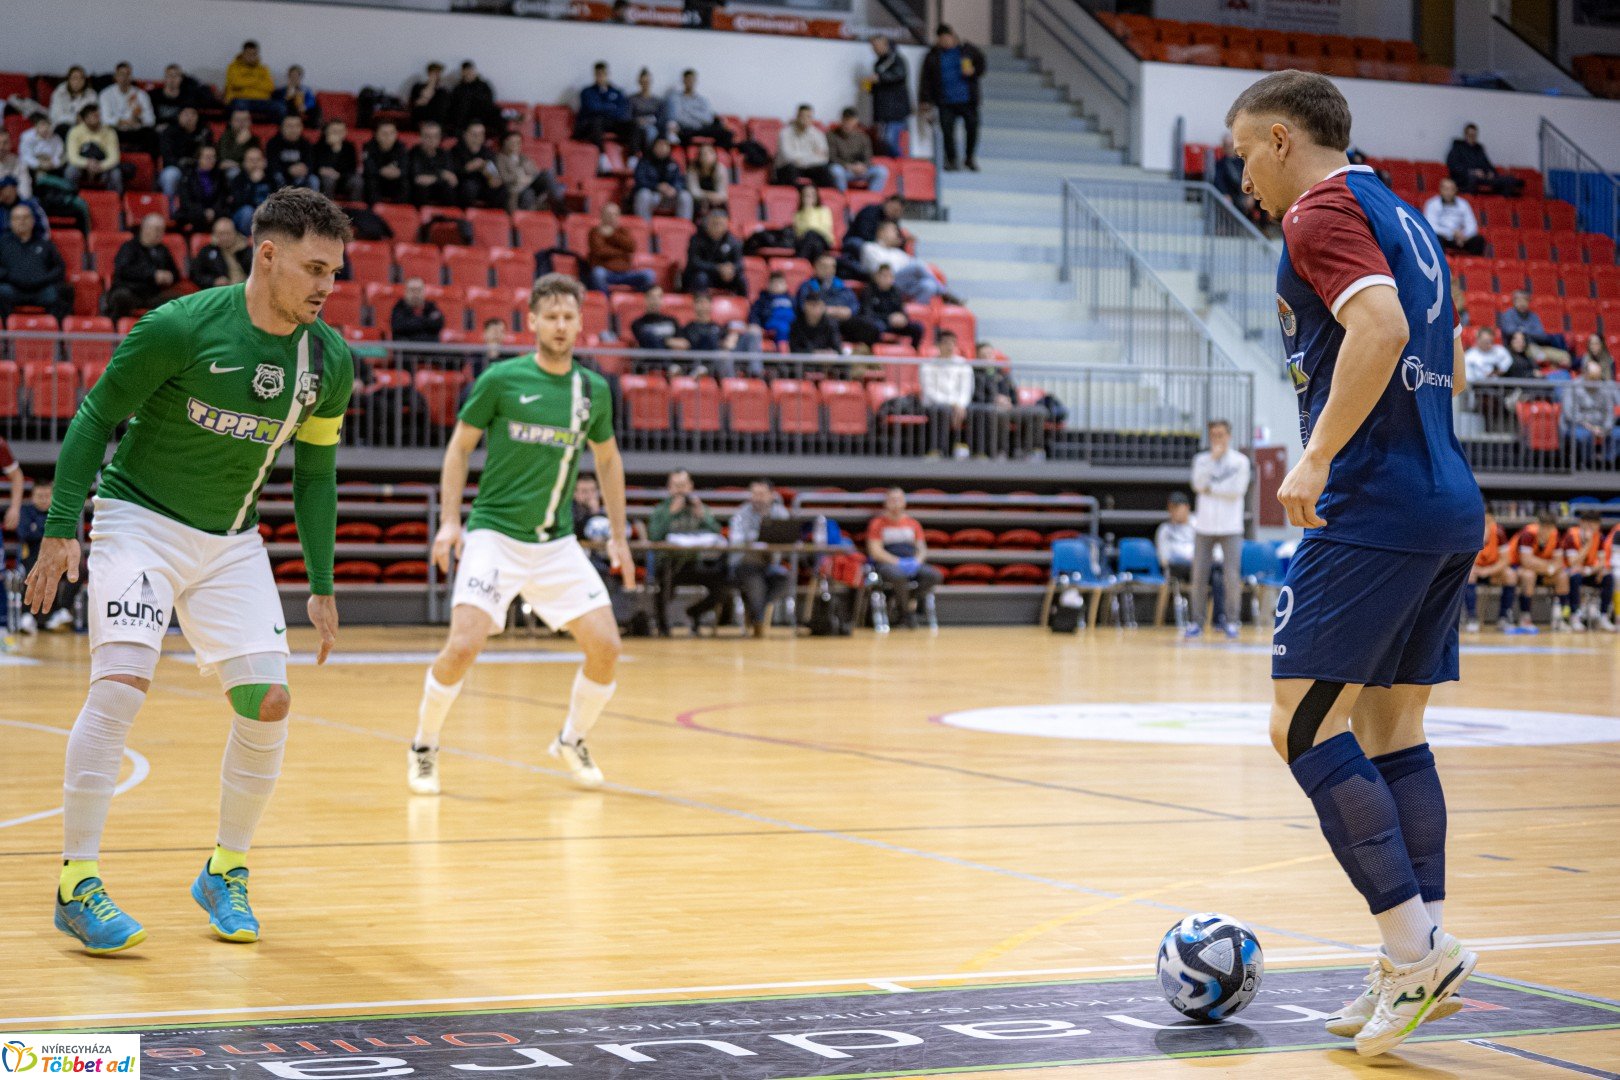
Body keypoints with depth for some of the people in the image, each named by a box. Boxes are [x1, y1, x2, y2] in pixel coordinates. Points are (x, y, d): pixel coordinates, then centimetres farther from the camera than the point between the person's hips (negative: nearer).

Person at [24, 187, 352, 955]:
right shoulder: (183, 328, -19)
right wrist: (62, 529, -14)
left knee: (268, 701, -4)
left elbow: (315, 471, 10)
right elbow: (96, 416, -10)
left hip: (232, 542, 5)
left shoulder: (330, 361, -3)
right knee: (121, 682, -20)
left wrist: (322, 586, 8)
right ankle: (77, 883, -12)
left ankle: (225, 873, 15)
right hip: (140, 519, -5)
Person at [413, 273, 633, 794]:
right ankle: (424, 747, 6)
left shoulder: (594, 390, 4)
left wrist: (618, 535, 15)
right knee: (464, 645, -19)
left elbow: (608, 458, 19)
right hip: (494, 533, -4)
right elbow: (460, 446, 3)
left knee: (606, 646, -5)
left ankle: (572, 741, 21)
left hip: (557, 543, 4)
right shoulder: (501, 379, -6)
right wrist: (449, 521, -6)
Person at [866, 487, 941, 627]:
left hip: (912, 564, 4)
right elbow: (875, 552, -5)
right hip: (887, 563, -4)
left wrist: (917, 561, -8)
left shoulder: (913, 523, 18)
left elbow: (922, 549, 16)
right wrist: (898, 562, -16)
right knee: (898, 575, -40)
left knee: (936, 576, -25)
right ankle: (906, 611, -14)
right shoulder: (878, 523, 5)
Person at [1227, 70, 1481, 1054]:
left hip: (1374, 510, -9)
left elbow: (1380, 323, -24)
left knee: (1304, 726, -7)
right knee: (1391, 727, 11)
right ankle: (1419, 966, 11)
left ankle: (1416, 948, -11)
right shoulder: (1403, 221, 22)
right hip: (1451, 506, 9)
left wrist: (1317, 458, -22)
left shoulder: (1322, 209, -7)